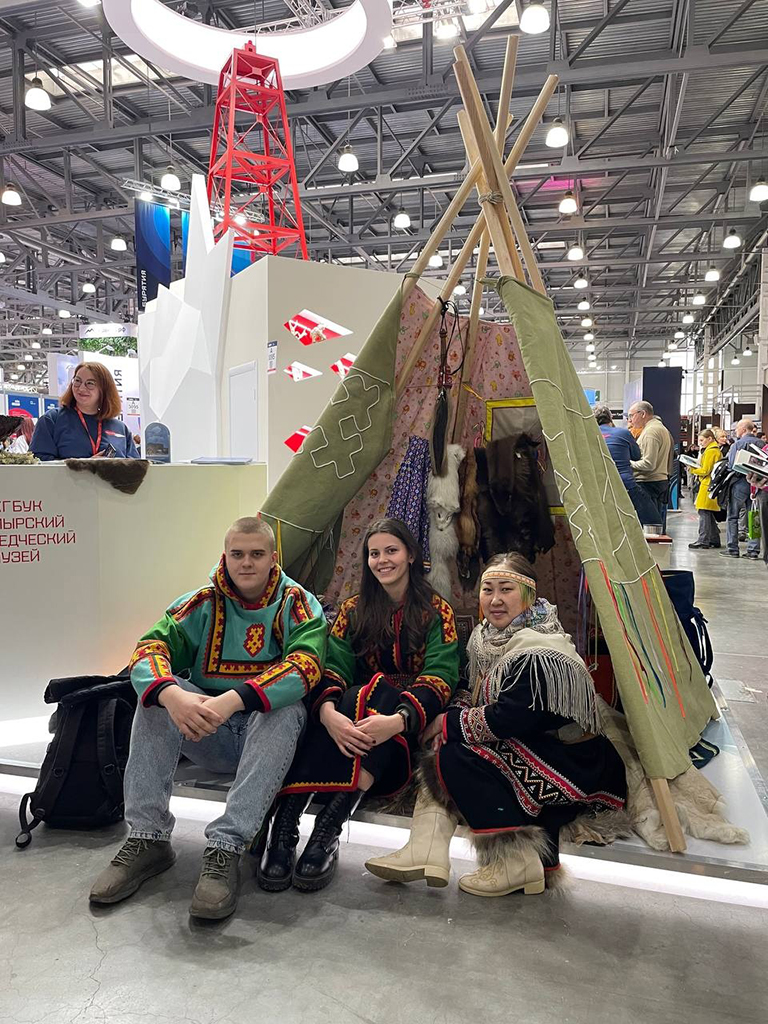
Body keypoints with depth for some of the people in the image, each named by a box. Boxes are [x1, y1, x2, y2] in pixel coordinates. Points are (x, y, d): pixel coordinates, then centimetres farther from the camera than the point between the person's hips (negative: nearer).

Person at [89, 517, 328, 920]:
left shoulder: (298, 604, -5)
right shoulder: (203, 603, 2)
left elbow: (306, 664, -24)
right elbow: (149, 648, -12)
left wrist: (233, 700, -39)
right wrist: (172, 695, -36)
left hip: (269, 730, -2)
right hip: (207, 736, 3)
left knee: (288, 708, -32)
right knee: (158, 694, -19)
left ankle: (225, 848, -33)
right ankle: (147, 838, -18)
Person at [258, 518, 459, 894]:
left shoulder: (436, 612, 2)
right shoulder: (354, 611, 11)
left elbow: (441, 675, -13)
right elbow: (334, 667, -4)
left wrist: (400, 719, -34)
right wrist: (328, 712, -29)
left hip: (411, 715, -1)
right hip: (356, 706, 2)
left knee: (382, 693, -33)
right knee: (353, 698, -33)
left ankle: (329, 825, -43)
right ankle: (284, 823, -42)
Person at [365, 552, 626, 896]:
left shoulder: (539, 655, -23)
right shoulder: (488, 637, 5)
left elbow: (507, 721, -26)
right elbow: (474, 695, 12)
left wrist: (448, 724, -14)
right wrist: (449, 717, -9)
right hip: (534, 749, 9)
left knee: (455, 754, -19)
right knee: (442, 739, -3)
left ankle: (517, 863, -12)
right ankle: (426, 850, -7)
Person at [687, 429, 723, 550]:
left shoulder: (711, 451, -12)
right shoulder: (716, 450, 20)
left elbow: (705, 471, -15)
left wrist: (692, 470, -2)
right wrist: (695, 468, 10)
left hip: (708, 485, -10)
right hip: (711, 484, 10)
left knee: (704, 512, -10)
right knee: (709, 513, 12)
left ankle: (703, 540, -11)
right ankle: (714, 540, 16)